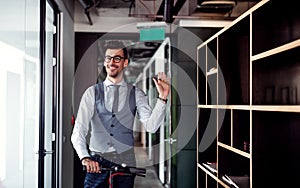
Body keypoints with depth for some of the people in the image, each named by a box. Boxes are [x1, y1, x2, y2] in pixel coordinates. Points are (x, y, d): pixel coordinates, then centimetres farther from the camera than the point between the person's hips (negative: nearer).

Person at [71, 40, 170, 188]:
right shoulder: (92, 93, 3)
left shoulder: (136, 94, 4)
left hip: (125, 162, 1)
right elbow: (78, 131, -3)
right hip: (97, 163, 0)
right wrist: (85, 157, -19)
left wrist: (162, 98, -19)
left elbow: (150, 126, -7)